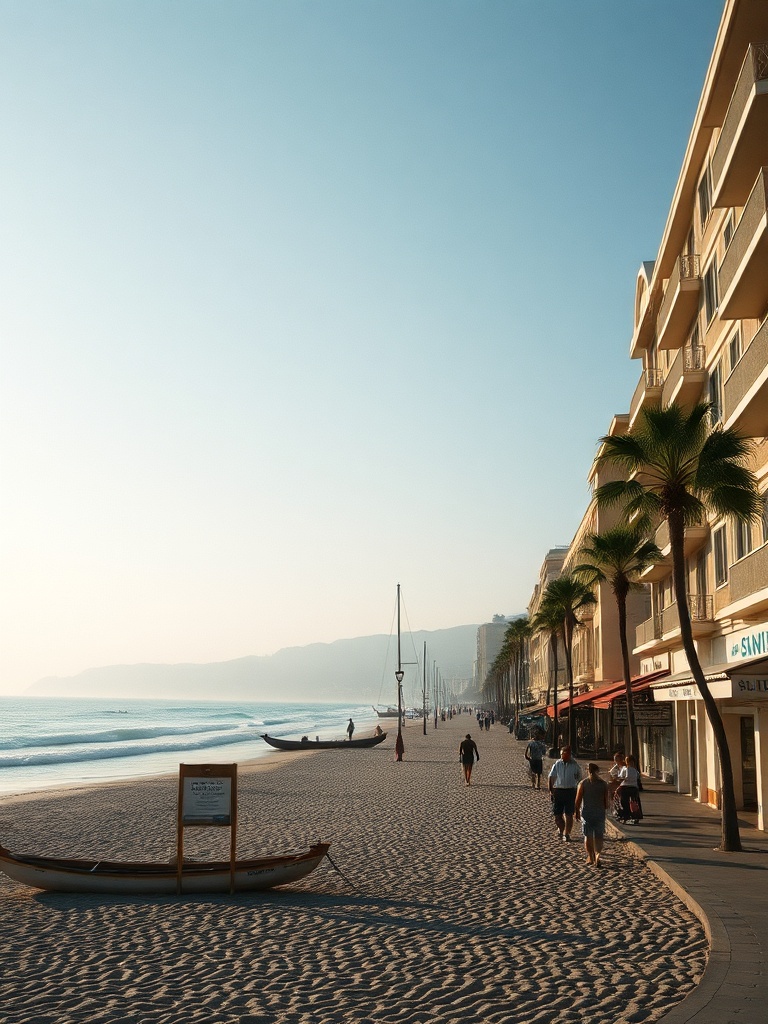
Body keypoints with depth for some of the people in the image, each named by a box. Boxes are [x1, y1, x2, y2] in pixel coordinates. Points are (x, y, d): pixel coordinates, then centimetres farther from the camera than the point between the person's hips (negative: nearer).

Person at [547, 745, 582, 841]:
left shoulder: (575, 765, 0)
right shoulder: (557, 764, 3)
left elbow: (579, 780, 9)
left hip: (570, 791, -2)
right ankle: (561, 828, 33)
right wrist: (550, 790, -3)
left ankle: (566, 834, 8)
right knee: (557, 814, 6)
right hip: (558, 791, 2)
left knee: (569, 814, -3)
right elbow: (551, 778, 6)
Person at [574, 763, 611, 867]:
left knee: (588, 836, 13)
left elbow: (578, 801, -6)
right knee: (599, 836, 8)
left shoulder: (583, 783, -6)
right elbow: (607, 803, -1)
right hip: (600, 813, 1)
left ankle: (590, 857, 17)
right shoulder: (603, 784, -3)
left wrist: (577, 812, 8)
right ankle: (597, 854, -13)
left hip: (586, 813, 0)